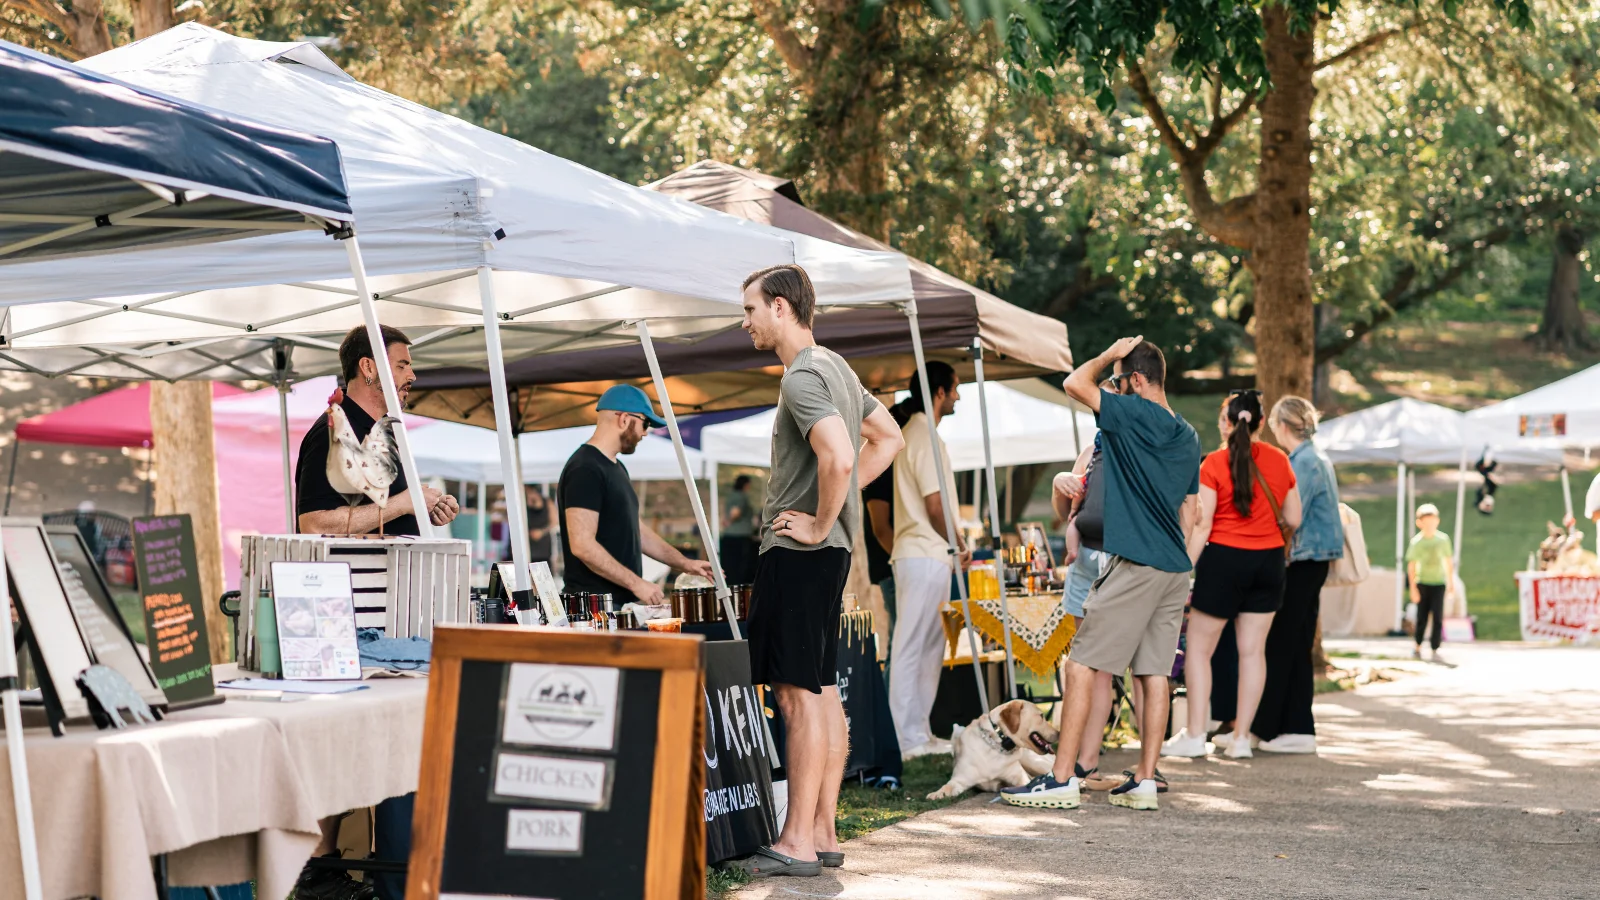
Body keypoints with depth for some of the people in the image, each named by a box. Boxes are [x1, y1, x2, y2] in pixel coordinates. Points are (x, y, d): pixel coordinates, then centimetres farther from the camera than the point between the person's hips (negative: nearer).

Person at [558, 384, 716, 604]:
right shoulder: (585, 470, -15)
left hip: (623, 602, 10)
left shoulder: (616, 468, 17)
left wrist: (685, 564, 18)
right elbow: (582, 545, -22)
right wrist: (637, 583, -20)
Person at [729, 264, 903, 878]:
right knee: (822, 690, 11)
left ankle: (797, 843, -8)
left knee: (799, 693, -9)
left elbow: (838, 456, -30)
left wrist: (820, 523, -17)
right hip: (829, 551, 11)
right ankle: (823, 834, 16)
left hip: (798, 551, -11)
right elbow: (888, 439, 27)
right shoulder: (835, 367, 17)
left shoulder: (803, 377, -15)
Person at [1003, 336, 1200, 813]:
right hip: (1174, 568, 8)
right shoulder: (1188, 436, 15)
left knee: (1081, 665, -4)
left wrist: (1111, 354, 4)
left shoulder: (1135, 414, -10)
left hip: (1134, 564, -8)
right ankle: (1144, 781, 7)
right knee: (1155, 672, 8)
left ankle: (1062, 778, -6)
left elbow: (1076, 383, -11)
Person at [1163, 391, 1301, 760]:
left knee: (1199, 648, 6)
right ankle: (1241, 736, 12)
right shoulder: (1279, 461, 3)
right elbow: (1293, 519, 8)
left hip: (1224, 559, -4)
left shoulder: (1214, 463, -9)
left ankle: (1195, 735, 4)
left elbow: (1202, 525, -12)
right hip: (1268, 562, 4)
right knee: (1253, 650, 8)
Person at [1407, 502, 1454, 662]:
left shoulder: (1443, 539, -1)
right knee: (1422, 617, 6)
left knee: (1438, 618, -5)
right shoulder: (1416, 541, -7)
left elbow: (1448, 561, 9)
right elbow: (1411, 565, -5)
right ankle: (1418, 647, 23)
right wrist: (1413, 588, -7)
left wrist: (1451, 582, 12)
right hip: (1422, 583, -1)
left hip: (1439, 583, 1)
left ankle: (1435, 650, -1)